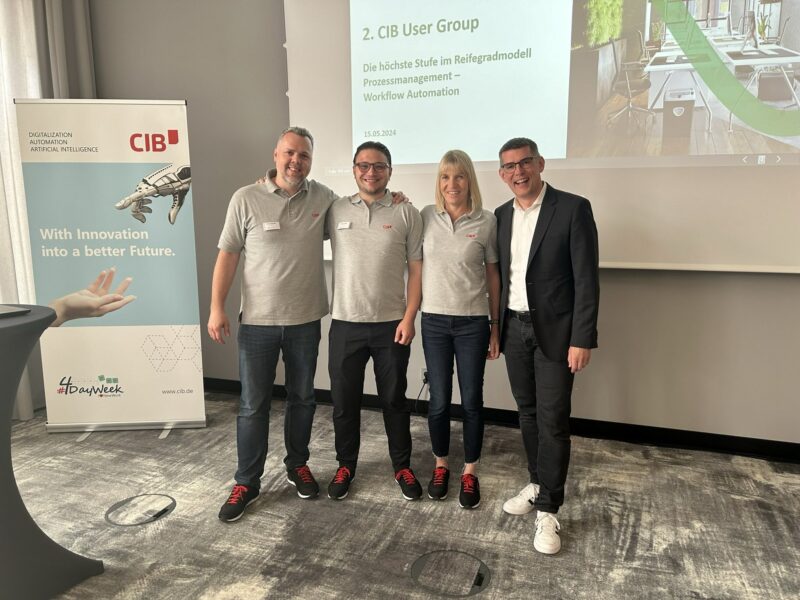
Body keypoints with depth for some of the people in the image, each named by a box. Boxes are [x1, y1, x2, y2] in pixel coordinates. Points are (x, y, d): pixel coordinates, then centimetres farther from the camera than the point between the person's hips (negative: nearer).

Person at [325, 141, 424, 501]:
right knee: (344, 400, 11)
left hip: (391, 324, -1)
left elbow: (416, 269, -2)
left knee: (394, 399, 12)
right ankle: (345, 466, 30)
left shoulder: (406, 214, -1)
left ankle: (402, 466, 29)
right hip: (345, 323, 1)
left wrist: (409, 317, -8)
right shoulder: (334, 211, 3)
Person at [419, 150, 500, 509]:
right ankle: (440, 466, 29)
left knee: (472, 400, 7)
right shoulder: (426, 217, 1)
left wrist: (496, 326, 3)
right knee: (439, 400, 9)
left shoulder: (486, 221, -3)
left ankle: (470, 473, 24)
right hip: (434, 321, 1)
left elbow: (493, 276, 2)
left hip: (473, 323, -1)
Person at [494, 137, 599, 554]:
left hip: (554, 331, -5)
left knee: (552, 419, -2)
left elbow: (586, 279, -12)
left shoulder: (573, 208, -9)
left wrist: (582, 339, -16)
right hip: (514, 328, 5)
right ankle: (537, 484, 32)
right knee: (528, 412, 14)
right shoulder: (502, 215, 8)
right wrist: (496, 329, 10)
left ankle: (547, 512, 8)